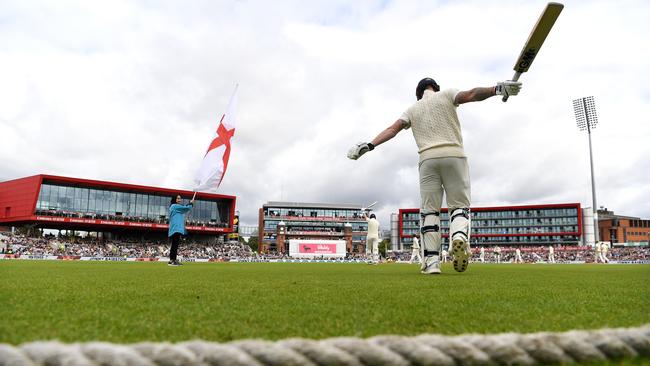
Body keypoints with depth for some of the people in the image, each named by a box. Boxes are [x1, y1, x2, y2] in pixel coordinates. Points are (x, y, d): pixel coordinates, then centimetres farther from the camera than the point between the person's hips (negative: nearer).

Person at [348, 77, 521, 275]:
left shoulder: (412, 109, 20)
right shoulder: (446, 95, 15)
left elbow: (393, 128, 7)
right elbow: (469, 95, -4)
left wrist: (369, 145, 1)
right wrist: (497, 89, -17)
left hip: (428, 158, 1)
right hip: (454, 155, -1)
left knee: (429, 209, 2)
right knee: (459, 204, 4)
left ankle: (431, 260, -10)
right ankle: (459, 236, -29)